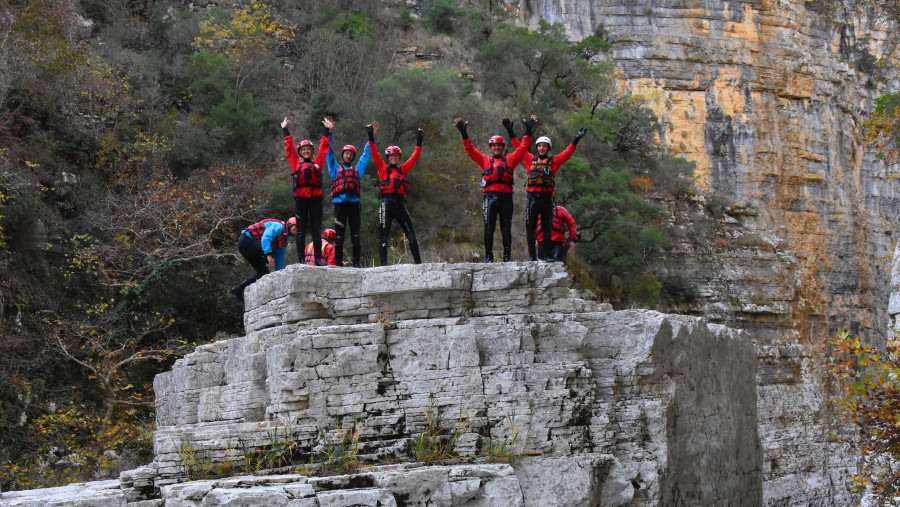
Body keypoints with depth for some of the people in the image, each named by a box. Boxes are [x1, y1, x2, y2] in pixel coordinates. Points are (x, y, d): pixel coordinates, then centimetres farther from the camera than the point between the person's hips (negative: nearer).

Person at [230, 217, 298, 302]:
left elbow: (279, 262, 18)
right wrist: (269, 255, -41)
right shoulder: (279, 226, -14)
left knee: (263, 272, 4)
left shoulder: (285, 240, 15)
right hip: (246, 240, -10)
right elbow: (265, 238, -30)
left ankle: (238, 289, 8)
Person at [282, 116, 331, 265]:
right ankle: (301, 260, 1)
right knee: (301, 230, 1)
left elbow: (324, 147, 16)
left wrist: (327, 131, 16)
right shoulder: (296, 163, 12)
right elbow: (289, 147, 14)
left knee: (316, 229, 2)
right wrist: (285, 130, 16)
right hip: (300, 199, -1)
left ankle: (318, 258, 3)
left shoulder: (317, 163, 14)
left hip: (315, 198, 1)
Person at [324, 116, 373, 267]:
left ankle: (356, 262, 3)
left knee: (355, 235, 1)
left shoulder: (357, 169, 21)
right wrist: (329, 133, 8)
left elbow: (366, 155, 25)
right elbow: (329, 152, 14)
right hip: (340, 203, -2)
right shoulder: (336, 168, 17)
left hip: (354, 203, 2)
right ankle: (339, 263, -2)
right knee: (339, 235, -3)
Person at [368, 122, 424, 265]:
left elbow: (415, 157, 17)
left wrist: (419, 141, 15)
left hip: (400, 202, 3)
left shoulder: (403, 169, 16)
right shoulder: (383, 168, 8)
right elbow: (374, 153, 0)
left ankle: (418, 261, 5)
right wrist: (371, 137, -7)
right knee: (384, 234, -3)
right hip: (387, 202, -3)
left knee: (410, 232, 2)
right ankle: (383, 264, -4)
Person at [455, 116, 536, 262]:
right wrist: (463, 134, 5)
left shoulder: (510, 160, 17)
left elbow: (522, 148, 12)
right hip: (490, 196, 0)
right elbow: (470, 149, 12)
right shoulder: (485, 160, 17)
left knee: (506, 228, 2)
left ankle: (507, 257, 5)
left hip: (506, 196, 0)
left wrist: (528, 131, 6)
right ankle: (488, 257, 0)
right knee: (489, 228, -2)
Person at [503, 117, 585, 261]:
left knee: (547, 227, 3)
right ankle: (532, 255, 1)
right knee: (530, 227, -2)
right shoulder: (531, 160, 12)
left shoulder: (553, 161, 10)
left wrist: (576, 140, -5)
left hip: (546, 196, -1)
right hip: (532, 196, 1)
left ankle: (545, 254, 6)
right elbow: (519, 147, 13)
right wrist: (510, 132, 10)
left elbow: (567, 153, 3)